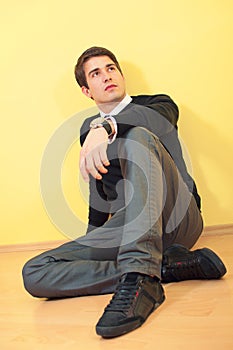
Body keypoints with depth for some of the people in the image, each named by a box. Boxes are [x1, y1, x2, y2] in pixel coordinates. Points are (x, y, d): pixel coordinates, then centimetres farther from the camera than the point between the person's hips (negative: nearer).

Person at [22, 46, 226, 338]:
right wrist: (91, 241, 24)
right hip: (125, 226, 4)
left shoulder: (156, 104, 12)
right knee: (34, 274, -17)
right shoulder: (88, 129, 23)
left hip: (175, 218, -4)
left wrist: (105, 126, -33)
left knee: (137, 136, -30)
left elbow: (159, 117, -16)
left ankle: (140, 275, -43)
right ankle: (164, 266, -24)